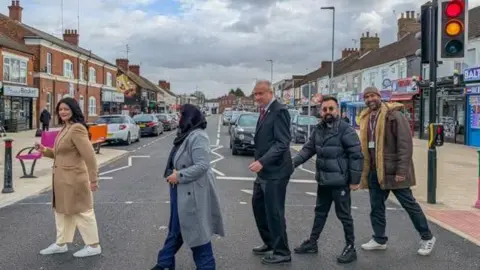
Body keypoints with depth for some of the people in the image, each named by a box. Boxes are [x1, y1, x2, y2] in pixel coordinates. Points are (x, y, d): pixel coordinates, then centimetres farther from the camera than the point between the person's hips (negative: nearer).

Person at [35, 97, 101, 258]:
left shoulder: (77, 129, -19)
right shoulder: (65, 128, 13)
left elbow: (89, 155, -24)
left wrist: (93, 179, -26)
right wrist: (45, 151, 5)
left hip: (74, 178, -10)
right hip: (62, 179, 10)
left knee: (82, 211, 0)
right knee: (61, 210, 18)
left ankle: (94, 246, 13)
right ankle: (61, 244, 32)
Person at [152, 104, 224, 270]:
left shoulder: (198, 137, -20)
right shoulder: (187, 135, 11)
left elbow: (202, 166, -27)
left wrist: (179, 176, -21)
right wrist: (175, 172, -2)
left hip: (192, 191, -10)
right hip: (181, 190, 10)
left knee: (196, 229, 2)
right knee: (176, 228, 19)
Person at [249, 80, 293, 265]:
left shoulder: (279, 111, -16)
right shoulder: (264, 111, 13)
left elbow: (282, 143, -22)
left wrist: (262, 162, -28)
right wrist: (259, 161, 11)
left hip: (275, 172, -10)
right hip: (264, 171, 10)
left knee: (274, 212, -1)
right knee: (258, 206, 19)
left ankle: (281, 252, 13)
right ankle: (269, 243, 35)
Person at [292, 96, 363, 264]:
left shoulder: (346, 130, -15)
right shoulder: (318, 130, 7)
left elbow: (356, 155, -15)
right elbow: (308, 149, 11)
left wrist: (355, 180, -16)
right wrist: (294, 162, -3)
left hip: (340, 182, -7)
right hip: (323, 181, 7)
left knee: (344, 215, 4)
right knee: (320, 212, 18)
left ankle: (350, 248, 18)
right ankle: (312, 242, 30)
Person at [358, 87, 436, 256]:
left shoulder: (394, 115, -13)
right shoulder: (366, 119, 11)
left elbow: (405, 144, -17)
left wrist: (401, 170, -22)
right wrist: (364, 169, 14)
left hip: (393, 170, -7)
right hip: (374, 171, 7)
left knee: (409, 204, 3)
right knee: (376, 207, 11)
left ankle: (427, 238, 18)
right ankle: (379, 239, 24)